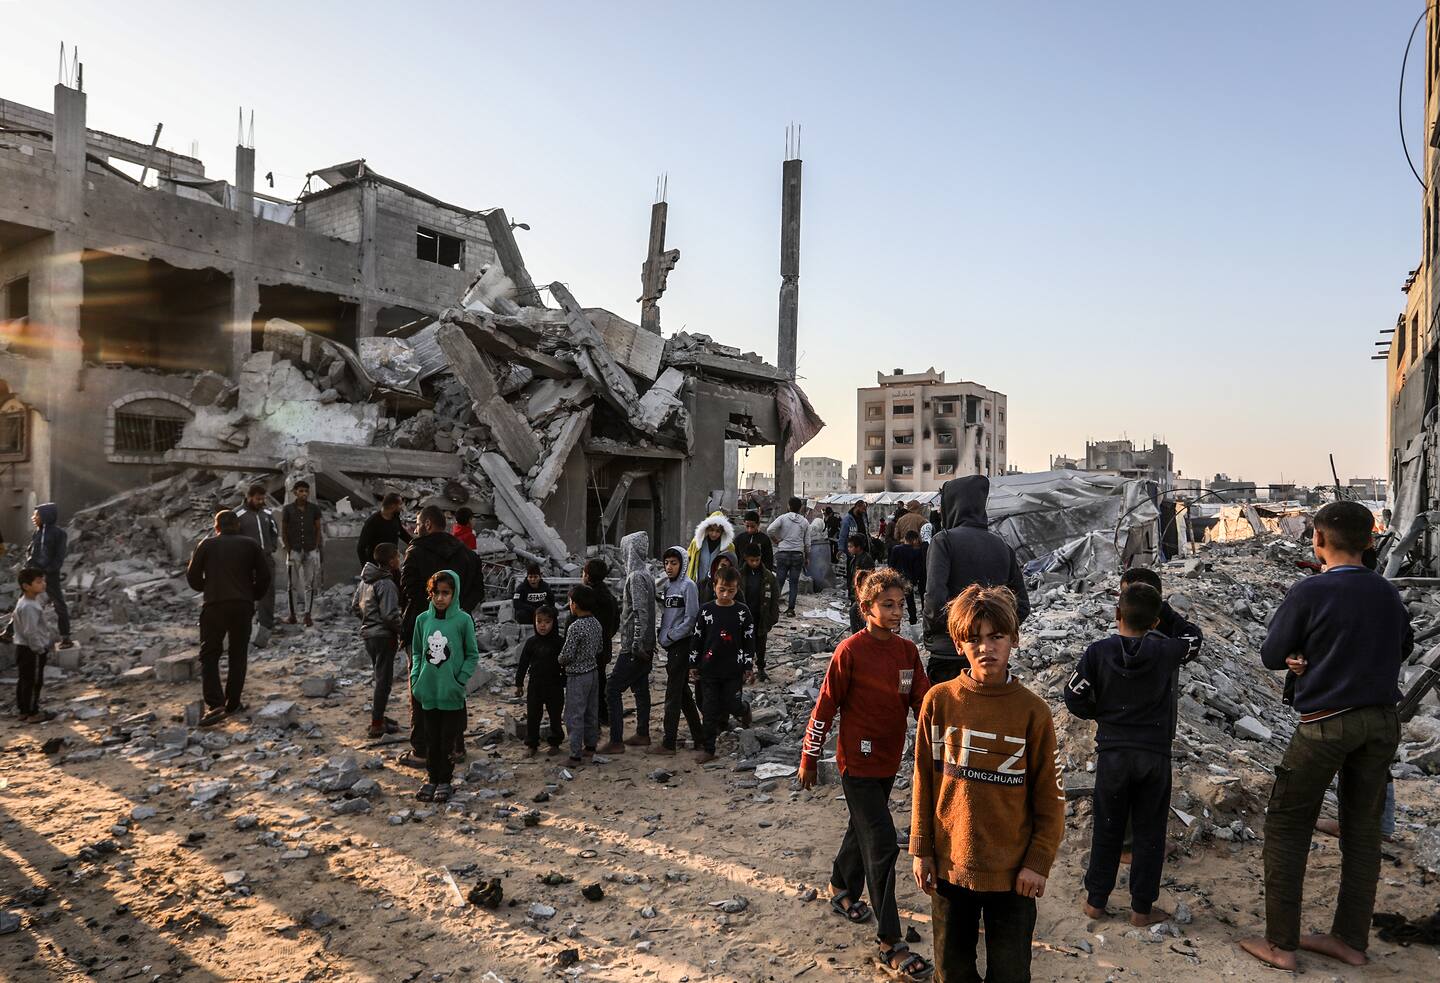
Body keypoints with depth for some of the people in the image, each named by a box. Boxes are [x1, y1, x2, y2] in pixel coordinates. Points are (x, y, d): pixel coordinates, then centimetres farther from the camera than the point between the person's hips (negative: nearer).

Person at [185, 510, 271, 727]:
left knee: (209, 655, 4)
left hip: (214, 606, -1)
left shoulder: (206, 545, 6)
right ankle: (232, 703, 14)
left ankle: (215, 704, -11)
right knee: (238, 656, 13)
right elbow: (264, 576, 4)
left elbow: (192, 576, 6)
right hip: (243, 606, 1)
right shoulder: (251, 545, 7)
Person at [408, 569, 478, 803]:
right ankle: (431, 778, 28)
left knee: (448, 739, 7)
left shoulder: (463, 620, -9)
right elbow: (416, 652, 11)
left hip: (452, 693, -3)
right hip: (428, 691, 3)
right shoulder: (423, 619, 0)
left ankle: (444, 781, 21)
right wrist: (415, 680, 0)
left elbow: (472, 655, -4)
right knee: (431, 738, 14)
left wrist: (460, 681, -12)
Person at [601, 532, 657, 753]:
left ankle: (616, 742, -3)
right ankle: (642, 734, 26)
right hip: (644, 646, 10)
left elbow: (641, 613, -24)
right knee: (640, 689, 17)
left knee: (613, 691, -6)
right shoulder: (645, 574, 11)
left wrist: (637, 645, -23)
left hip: (633, 646, -10)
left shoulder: (636, 577, -18)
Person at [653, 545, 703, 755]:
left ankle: (668, 743, 2)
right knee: (683, 691, 14)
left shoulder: (688, 585, -11)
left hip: (681, 644, -8)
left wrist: (670, 636, -13)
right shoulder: (665, 584, 11)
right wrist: (662, 636, 6)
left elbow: (691, 618, -15)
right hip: (671, 645, 8)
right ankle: (699, 738, 24)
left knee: (673, 693, -4)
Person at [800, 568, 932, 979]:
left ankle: (842, 888, 47)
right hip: (858, 762, -6)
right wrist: (809, 758, -6)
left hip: (889, 760, 6)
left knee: (863, 829, 23)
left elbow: (923, 702, 0)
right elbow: (826, 706, -11)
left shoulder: (907, 651, 1)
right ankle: (890, 944, 1)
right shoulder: (850, 651, -16)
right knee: (883, 845, -7)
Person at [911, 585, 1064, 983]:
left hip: (1012, 871, -1)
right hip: (950, 864, 2)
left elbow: (1050, 797, -4)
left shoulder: (1032, 710, -10)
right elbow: (924, 782, 0)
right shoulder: (939, 700, -6)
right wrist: (921, 850, 1)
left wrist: (1038, 861, -7)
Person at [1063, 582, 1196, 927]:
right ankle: (1142, 908, 21)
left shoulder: (1098, 652, -10)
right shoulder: (1165, 651, -8)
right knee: (1149, 833, 13)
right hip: (1155, 755, 0)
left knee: (1107, 830, 14)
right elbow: (1193, 642, 14)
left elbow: (1074, 697, -6)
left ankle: (1095, 901, 23)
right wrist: (1162, 613, 20)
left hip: (1112, 753, 0)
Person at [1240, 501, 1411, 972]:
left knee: (1286, 828, 4)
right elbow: (1403, 646, 22)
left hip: (1326, 724, -6)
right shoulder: (1389, 593, 3)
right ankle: (1350, 940, 24)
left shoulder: (1310, 592, -15)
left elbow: (1271, 656, -6)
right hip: (1382, 721, 6)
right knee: (1363, 831, 14)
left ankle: (1280, 944, 8)